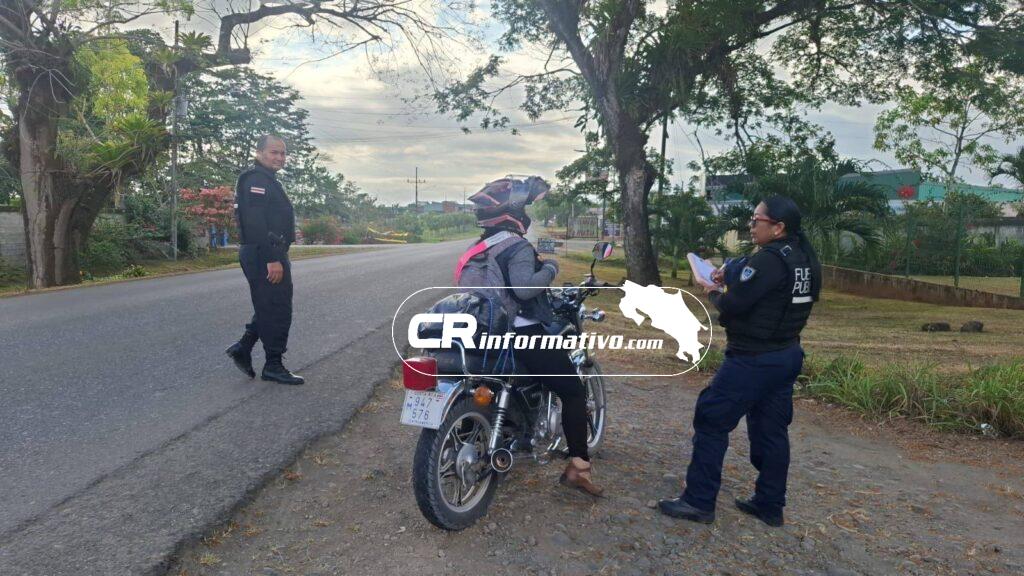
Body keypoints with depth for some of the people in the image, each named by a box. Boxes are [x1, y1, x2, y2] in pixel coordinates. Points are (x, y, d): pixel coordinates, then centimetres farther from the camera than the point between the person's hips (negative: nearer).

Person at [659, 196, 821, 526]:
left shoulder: (769, 259, -21)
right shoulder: (806, 260, 8)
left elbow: (732, 306, -21)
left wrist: (714, 293, -1)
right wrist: (733, 278, 4)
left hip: (753, 361, -9)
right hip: (787, 356, 9)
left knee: (712, 423, 0)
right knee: (772, 430, 15)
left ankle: (699, 502, 6)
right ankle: (770, 505, 25)